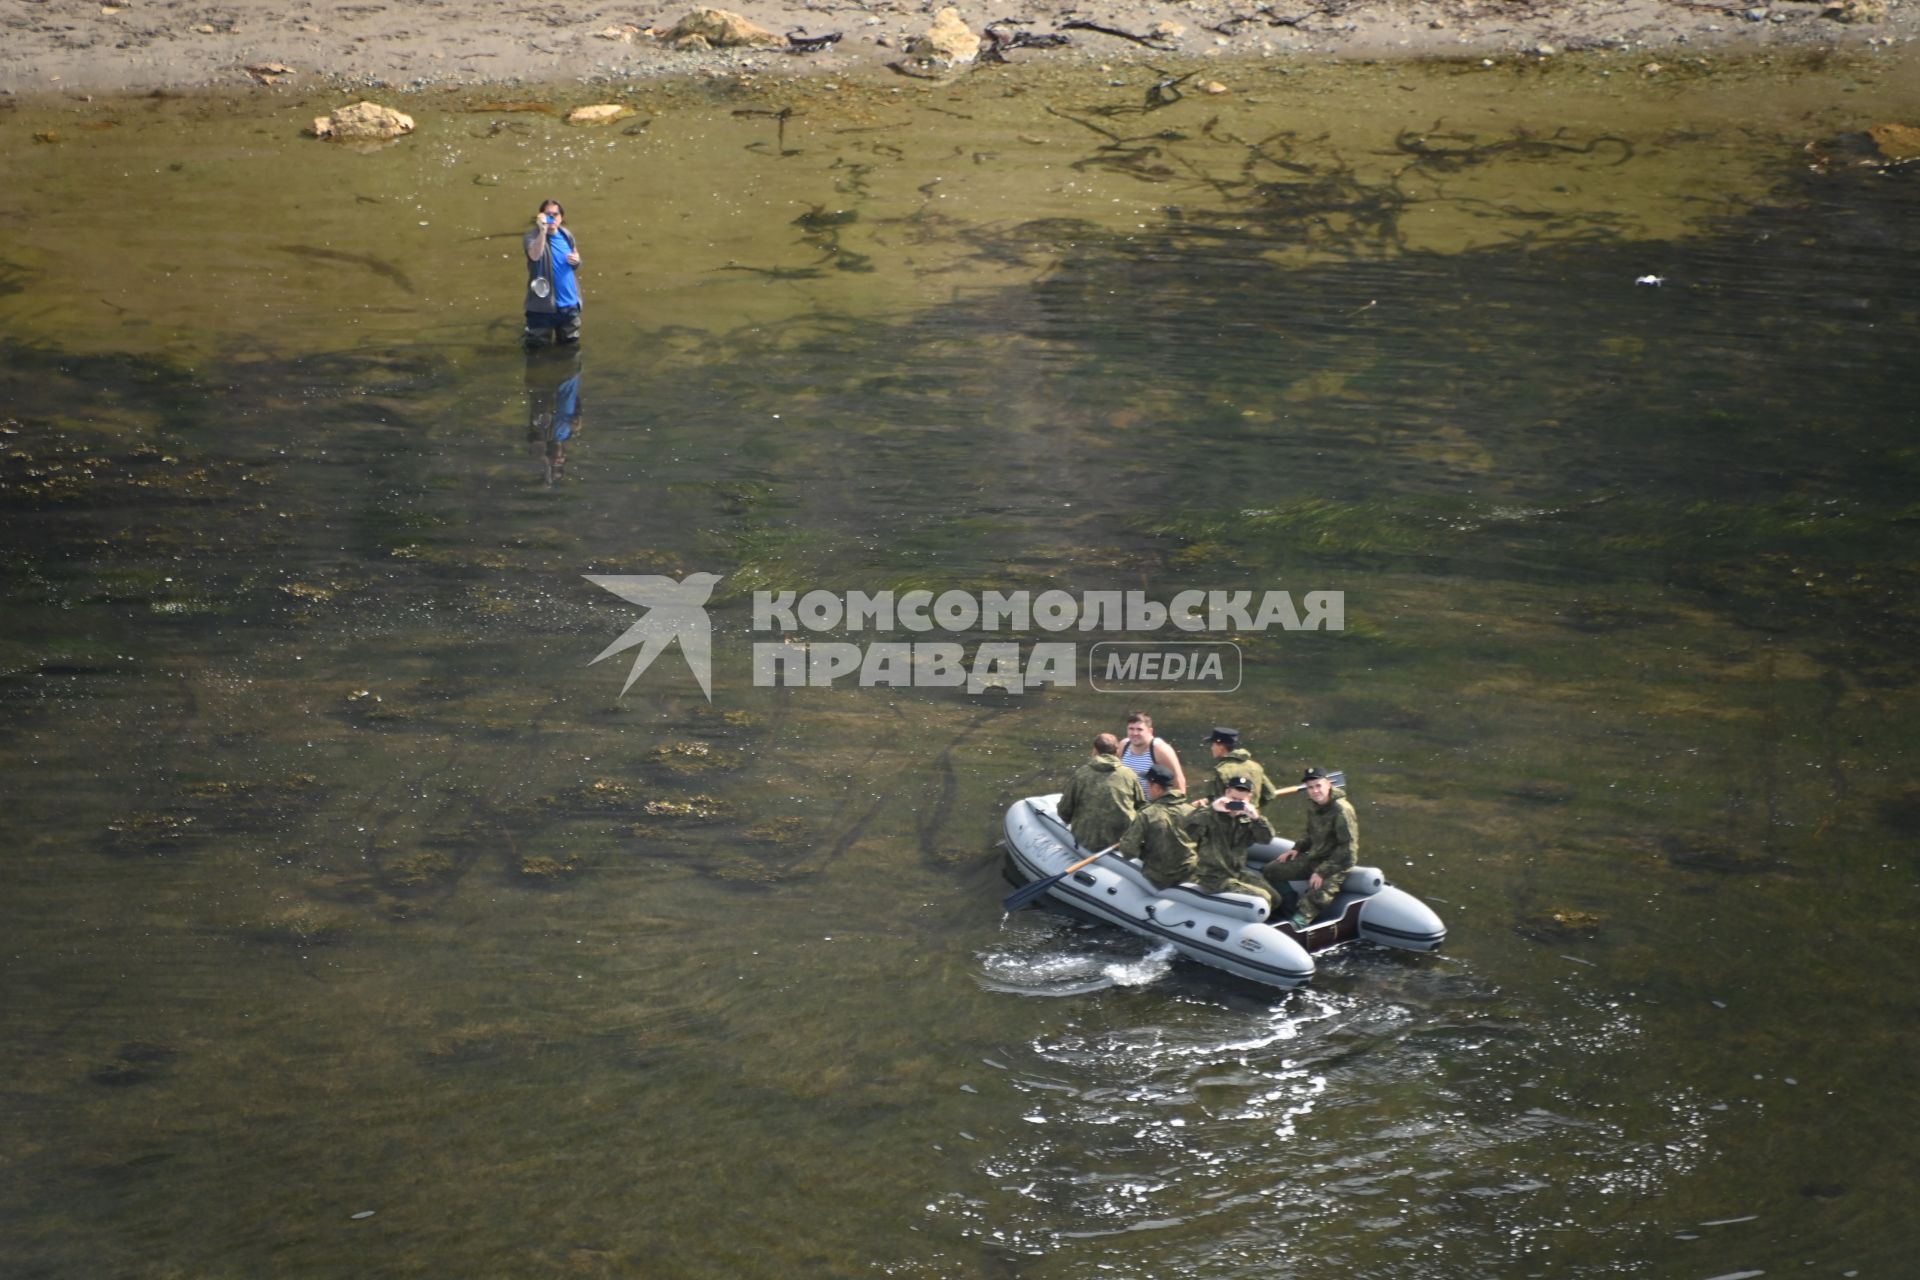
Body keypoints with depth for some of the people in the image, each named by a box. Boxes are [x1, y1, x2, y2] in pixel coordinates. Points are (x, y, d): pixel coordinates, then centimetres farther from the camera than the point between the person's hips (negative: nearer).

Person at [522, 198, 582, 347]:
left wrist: (576, 261, -6)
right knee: (536, 346, 3)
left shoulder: (567, 235, 4)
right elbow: (535, 256, -37)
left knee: (571, 343, 18)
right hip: (543, 302, -5)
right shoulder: (534, 237, -15)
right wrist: (543, 230, -45)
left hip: (569, 302, 5)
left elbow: (575, 258, 19)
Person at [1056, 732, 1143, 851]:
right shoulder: (1129, 775, -2)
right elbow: (1141, 807, 10)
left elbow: (1064, 811, 1)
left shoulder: (1080, 774, -4)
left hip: (1087, 842, 0)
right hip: (1122, 841, 0)